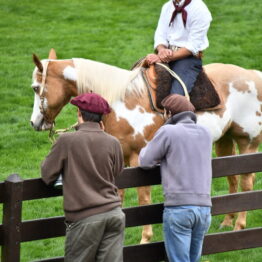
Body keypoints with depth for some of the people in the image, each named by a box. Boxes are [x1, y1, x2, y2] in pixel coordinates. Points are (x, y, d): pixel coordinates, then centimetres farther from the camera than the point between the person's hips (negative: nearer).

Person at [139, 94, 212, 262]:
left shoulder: (168, 131, -4)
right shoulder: (205, 133, 12)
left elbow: (146, 162, 3)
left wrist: (145, 150, 23)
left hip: (178, 206, -5)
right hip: (204, 206, 5)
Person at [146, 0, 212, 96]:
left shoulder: (200, 10, -10)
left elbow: (192, 46, -15)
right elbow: (160, 35, 10)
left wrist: (162, 58, -21)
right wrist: (161, 50, -16)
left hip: (188, 58, -7)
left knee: (175, 97, -28)